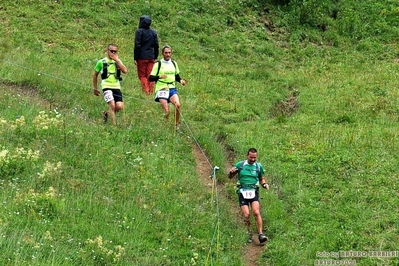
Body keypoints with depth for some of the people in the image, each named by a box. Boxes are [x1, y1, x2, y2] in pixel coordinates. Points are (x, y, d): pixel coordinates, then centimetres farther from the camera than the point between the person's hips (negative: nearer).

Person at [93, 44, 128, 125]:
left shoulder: (118, 61, 11)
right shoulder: (101, 62, 3)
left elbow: (125, 71, -8)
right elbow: (95, 75, 14)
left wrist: (117, 60, -11)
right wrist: (95, 88, 14)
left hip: (116, 87, 3)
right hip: (107, 86, -3)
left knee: (119, 107, -8)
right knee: (112, 105, -19)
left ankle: (107, 113, 21)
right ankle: (114, 125, -11)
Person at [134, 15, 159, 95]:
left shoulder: (139, 31, -8)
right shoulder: (153, 32, 9)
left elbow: (137, 46, -11)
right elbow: (156, 45, 10)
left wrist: (135, 58, -8)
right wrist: (155, 57, 16)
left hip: (142, 57, -5)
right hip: (151, 57, 5)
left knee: (142, 75, 4)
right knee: (150, 75, 9)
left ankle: (146, 90, -9)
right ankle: (151, 91, 6)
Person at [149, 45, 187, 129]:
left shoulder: (174, 63, 14)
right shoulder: (158, 64, 0)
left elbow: (177, 76, 26)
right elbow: (150, 78, -3)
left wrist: (181, 80, 4)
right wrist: (159, 76, -21)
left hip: (172, 88, 3)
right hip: (161, 90, -3)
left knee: (178, 105, -23)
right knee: (166, 111, -15)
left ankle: (177, 124, -6)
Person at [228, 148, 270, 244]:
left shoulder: (259, 166, 7)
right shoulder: (240, 165, 4)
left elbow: (261, 179, 20)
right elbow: (230, 176, 12)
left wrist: (265, 184, -2)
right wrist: (231, 172, -12)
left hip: (254, 192, 0)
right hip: (242, 192, 0)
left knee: (256, 212, -20)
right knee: (246, 215, -11)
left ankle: (260, 234, -18)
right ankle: (249, 235, 6)